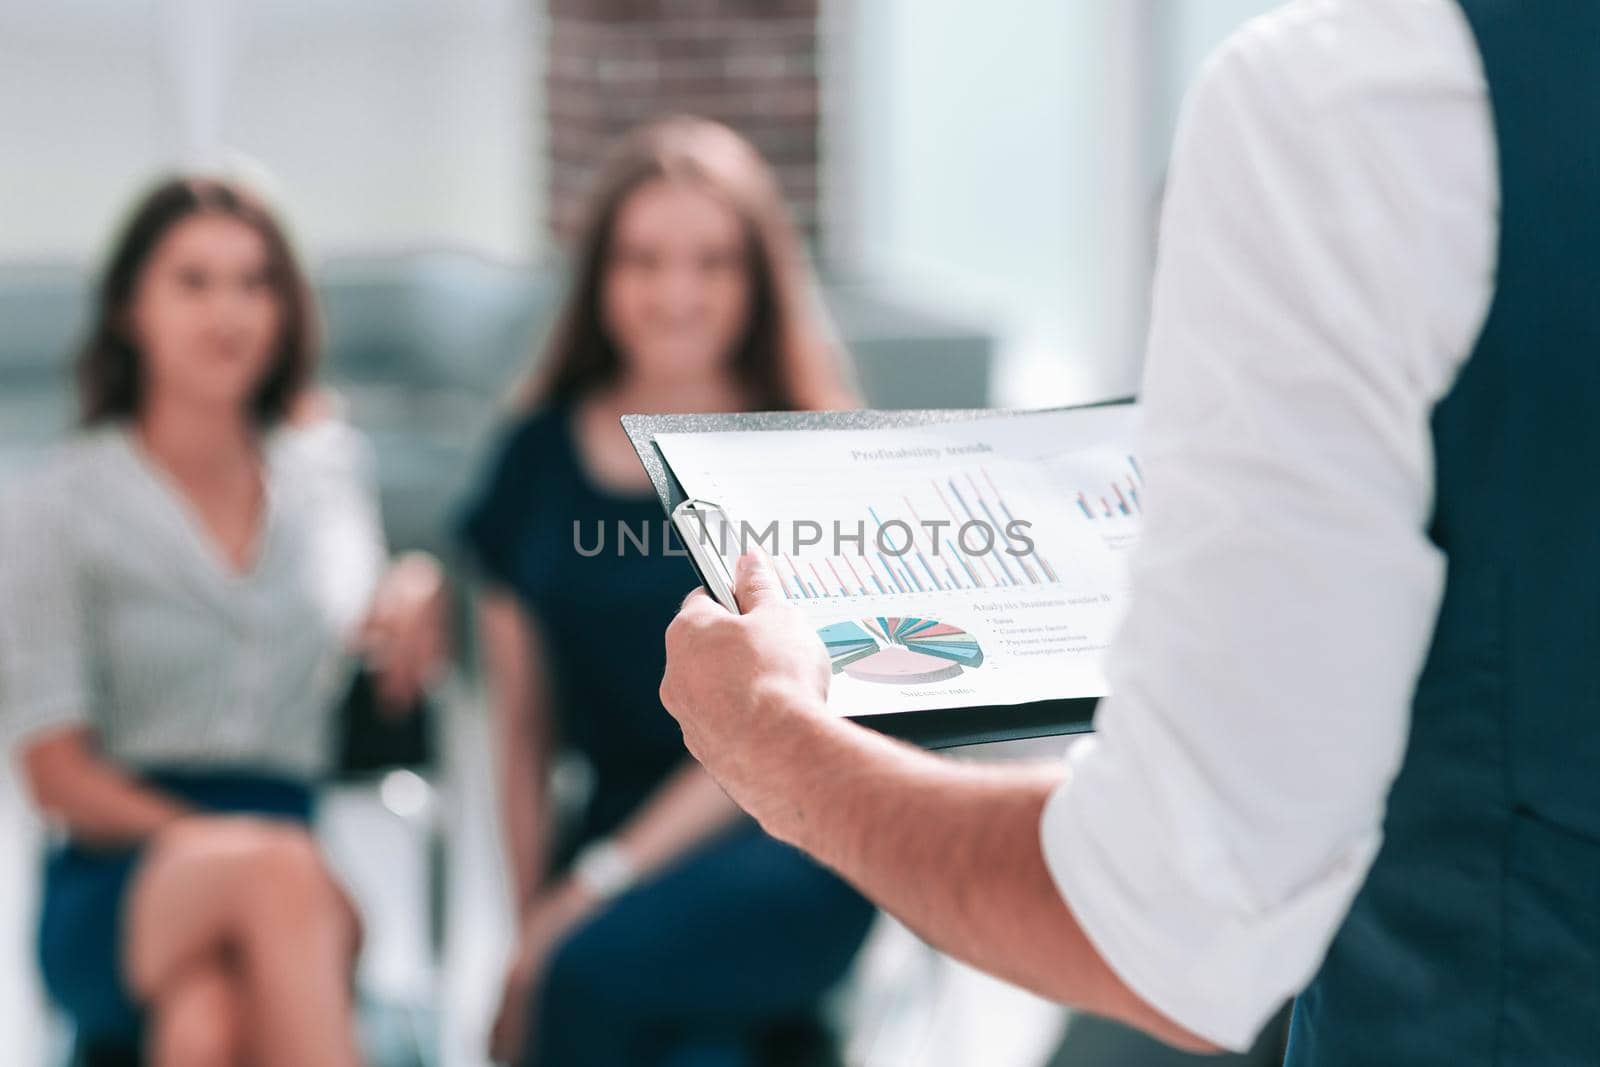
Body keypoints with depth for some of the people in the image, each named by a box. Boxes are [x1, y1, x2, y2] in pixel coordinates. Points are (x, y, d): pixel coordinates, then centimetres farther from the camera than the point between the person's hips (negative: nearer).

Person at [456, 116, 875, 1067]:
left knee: (600, 972, -32)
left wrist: (597, 885, -13)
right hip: (616, 828, 2)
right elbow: (524, 727, 12)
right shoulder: (540, 459, 12)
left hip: (787, 839, -2)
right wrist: (535, 921, -1)